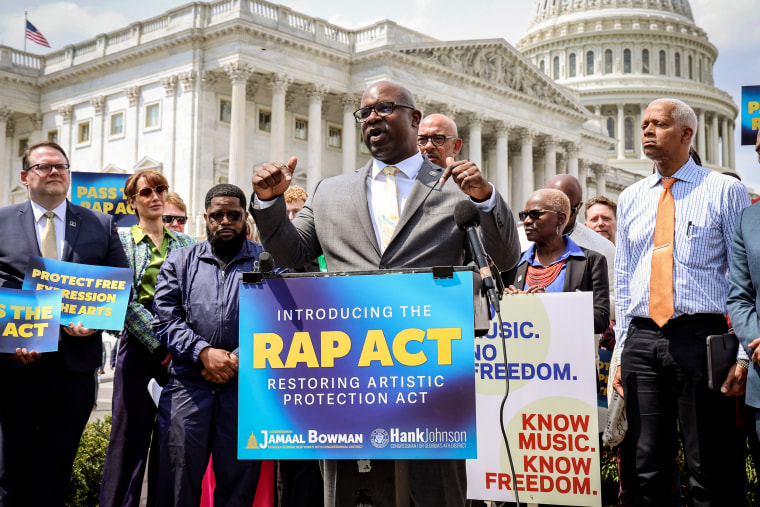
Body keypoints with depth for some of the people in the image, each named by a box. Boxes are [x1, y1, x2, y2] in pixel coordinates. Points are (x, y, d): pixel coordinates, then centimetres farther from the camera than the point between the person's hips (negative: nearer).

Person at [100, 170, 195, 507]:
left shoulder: (185, 243, 14)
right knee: (131, 432, -3)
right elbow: (125, 300, -5)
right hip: (139, 346, -3)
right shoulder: (122, 240, 5)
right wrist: (160, 342, -11)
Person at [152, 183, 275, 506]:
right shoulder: (180, 260, 13)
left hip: (246, 385, 0)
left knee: (239, 480, 4)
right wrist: (203, 352, -10)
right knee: (179, 479, 1)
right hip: (187, 382, 1)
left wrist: (238, 359, -10)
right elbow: (164, 318, 4)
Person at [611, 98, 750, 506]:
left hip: (700, 335, -4)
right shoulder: (630, 199, 15)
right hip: (641, 340, 4)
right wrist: (621, 353, 12)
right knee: (648, 467, 8)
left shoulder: (725, 191, 2)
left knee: (711, 472, 1)